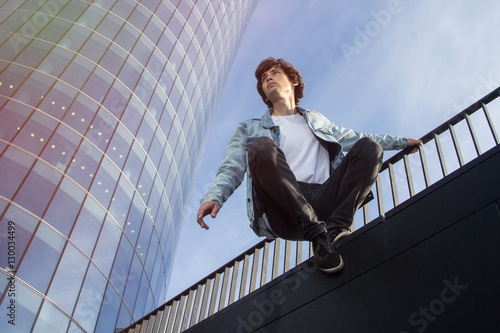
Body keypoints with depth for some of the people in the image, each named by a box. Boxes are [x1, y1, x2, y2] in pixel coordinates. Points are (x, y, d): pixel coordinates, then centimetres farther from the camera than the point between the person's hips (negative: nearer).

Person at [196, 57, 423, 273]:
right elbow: (232, 170, 8)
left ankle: (335, 227, -29)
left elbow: (357, 139, 42)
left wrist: (401, 141, 40)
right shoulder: (250, 129, 22)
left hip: (324, 203, 3)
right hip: (285, 213, -3)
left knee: (369, 147, -12)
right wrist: (214, 197, -13)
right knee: (262, 147, -30)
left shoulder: (317, 120, 33)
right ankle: (317, 233, -31)